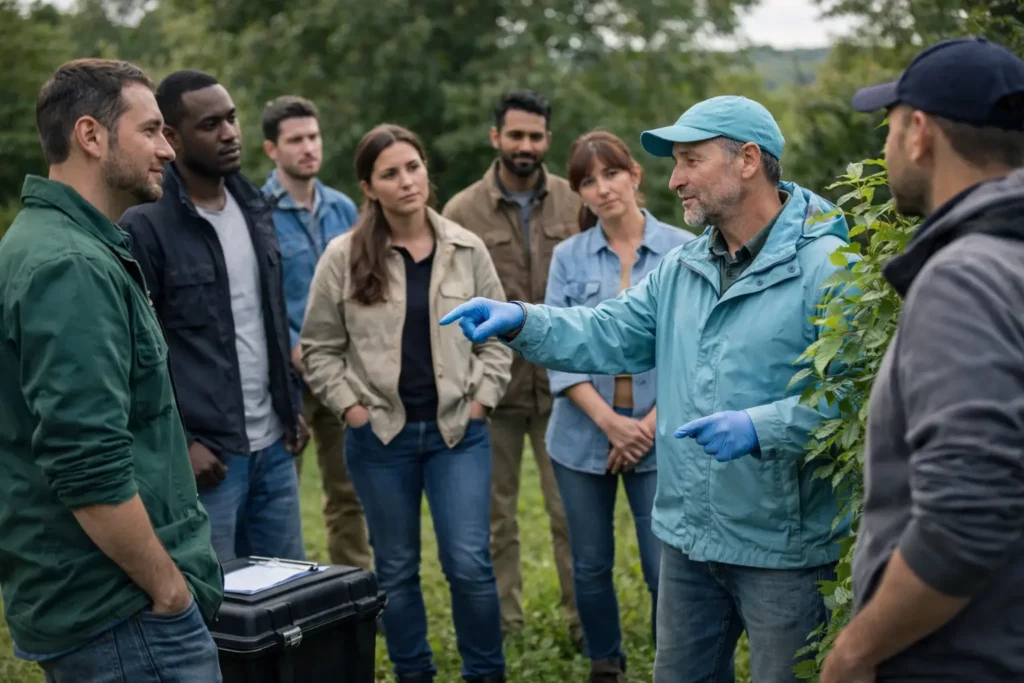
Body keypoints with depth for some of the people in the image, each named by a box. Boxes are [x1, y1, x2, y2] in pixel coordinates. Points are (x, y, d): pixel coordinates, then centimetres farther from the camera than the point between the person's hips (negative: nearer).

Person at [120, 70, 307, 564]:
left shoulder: (254, 208, 11)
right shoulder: (143, 227, -12)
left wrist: (291, 406, 14)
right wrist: (176, 443, -15)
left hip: (273, 446, 7)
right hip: (205, 450, -7)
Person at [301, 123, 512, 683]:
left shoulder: (467, 249, 1)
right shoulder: (343, 256, -4)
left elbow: (496, 335, 8)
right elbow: (318, 348, 3)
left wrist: (480, 401, 0)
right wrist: (351, 408, -4)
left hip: (457, 431, 0)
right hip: (378, 436, 0)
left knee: (469, 563, -3)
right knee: (396, 568, 11)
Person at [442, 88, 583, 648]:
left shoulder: (575, 204, 2)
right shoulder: (462, 212, -2)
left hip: (562, 384, 1)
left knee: (572, 510, 5)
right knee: (494, 514, 11)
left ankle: (583, 620, 19)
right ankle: (501, 626, 24)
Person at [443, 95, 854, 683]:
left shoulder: (825, 267, -15)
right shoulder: (679, 269, 10)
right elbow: (608, 335, 5)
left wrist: (761, 428, -29)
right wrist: (520, 321, -9)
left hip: (784, 548, -7)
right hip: (689, 538, 7)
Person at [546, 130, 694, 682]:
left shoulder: (683, 250, -2)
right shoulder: (568, 257, 3)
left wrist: (651, 424, -11)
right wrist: (610, 423, -13)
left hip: (659, 437, -2)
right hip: (584, 435, 2)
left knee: (666, 568, -2)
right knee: (590, 566, 11)